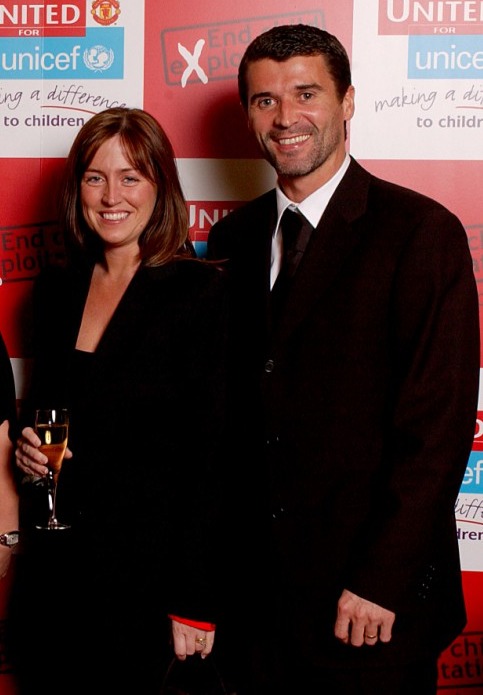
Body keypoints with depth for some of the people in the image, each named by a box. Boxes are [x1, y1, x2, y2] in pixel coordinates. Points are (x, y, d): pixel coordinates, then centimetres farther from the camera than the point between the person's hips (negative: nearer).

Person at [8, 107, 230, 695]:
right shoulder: (56, 287, 7)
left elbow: (214, 454, -12)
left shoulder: (201, 292, -10)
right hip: (51, 569, 5)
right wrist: (28, 445, -2)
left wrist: (195, 605, -13)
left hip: (146, 575, -5)